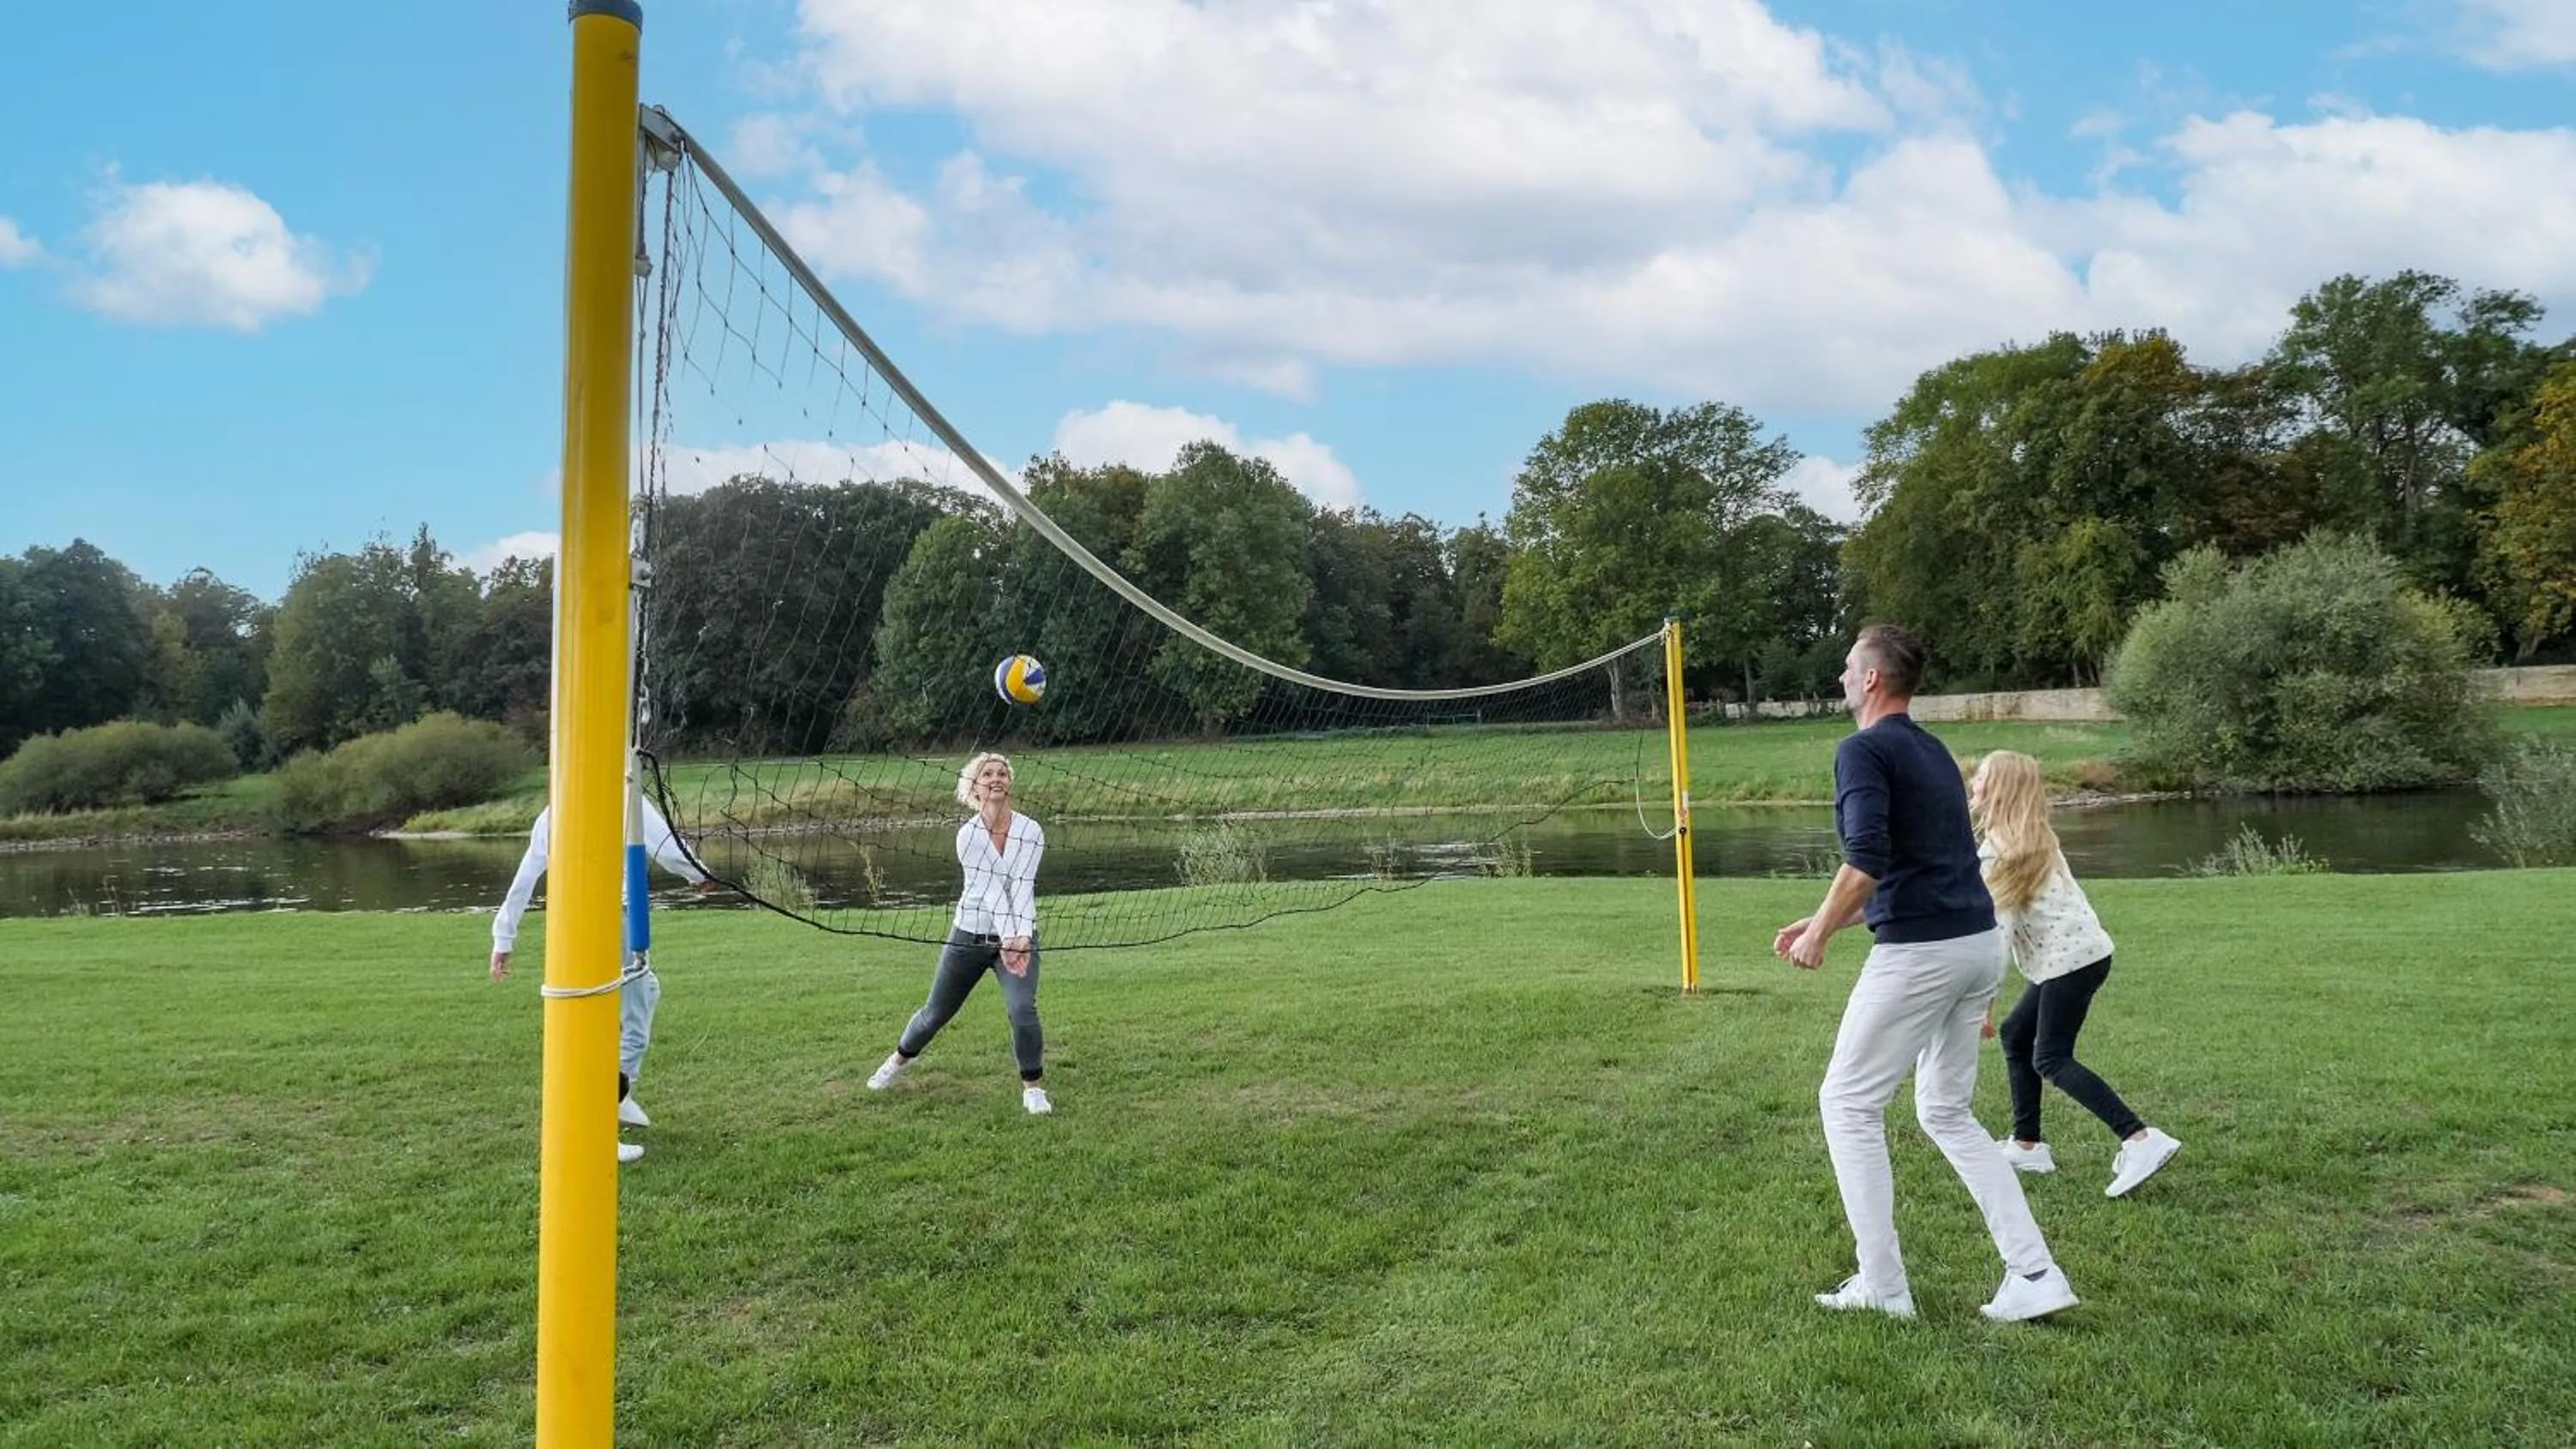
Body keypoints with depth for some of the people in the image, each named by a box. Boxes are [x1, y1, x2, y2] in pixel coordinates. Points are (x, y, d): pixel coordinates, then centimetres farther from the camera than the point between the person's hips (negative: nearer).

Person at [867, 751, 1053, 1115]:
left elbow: (1023, 886, -20)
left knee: (1023, 1009, -20)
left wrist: (1021, 938, -33)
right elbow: (991, 889, -22)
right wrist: (1006, 940, -31)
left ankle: (1032, 1087, -1)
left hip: (1018, 937, 0)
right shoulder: (968, 835, -12)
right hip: (969, 936, 1)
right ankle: (900, 1058, 43)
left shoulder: (1031, 832, -10)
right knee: (936, 1012, 13)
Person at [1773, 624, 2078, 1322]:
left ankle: (1882, 1286, 7)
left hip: (1919, 952, -9)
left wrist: (1821, 932, -10)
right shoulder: (1933, 750, 18)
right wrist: (1830, 919, 24)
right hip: (1981, 943, 9)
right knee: (1947, 1112, 19)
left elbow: (1867, 861, -24)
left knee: (1849, 1103, 5)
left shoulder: (1863, 749, -10)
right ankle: (2034, 1273, 12)